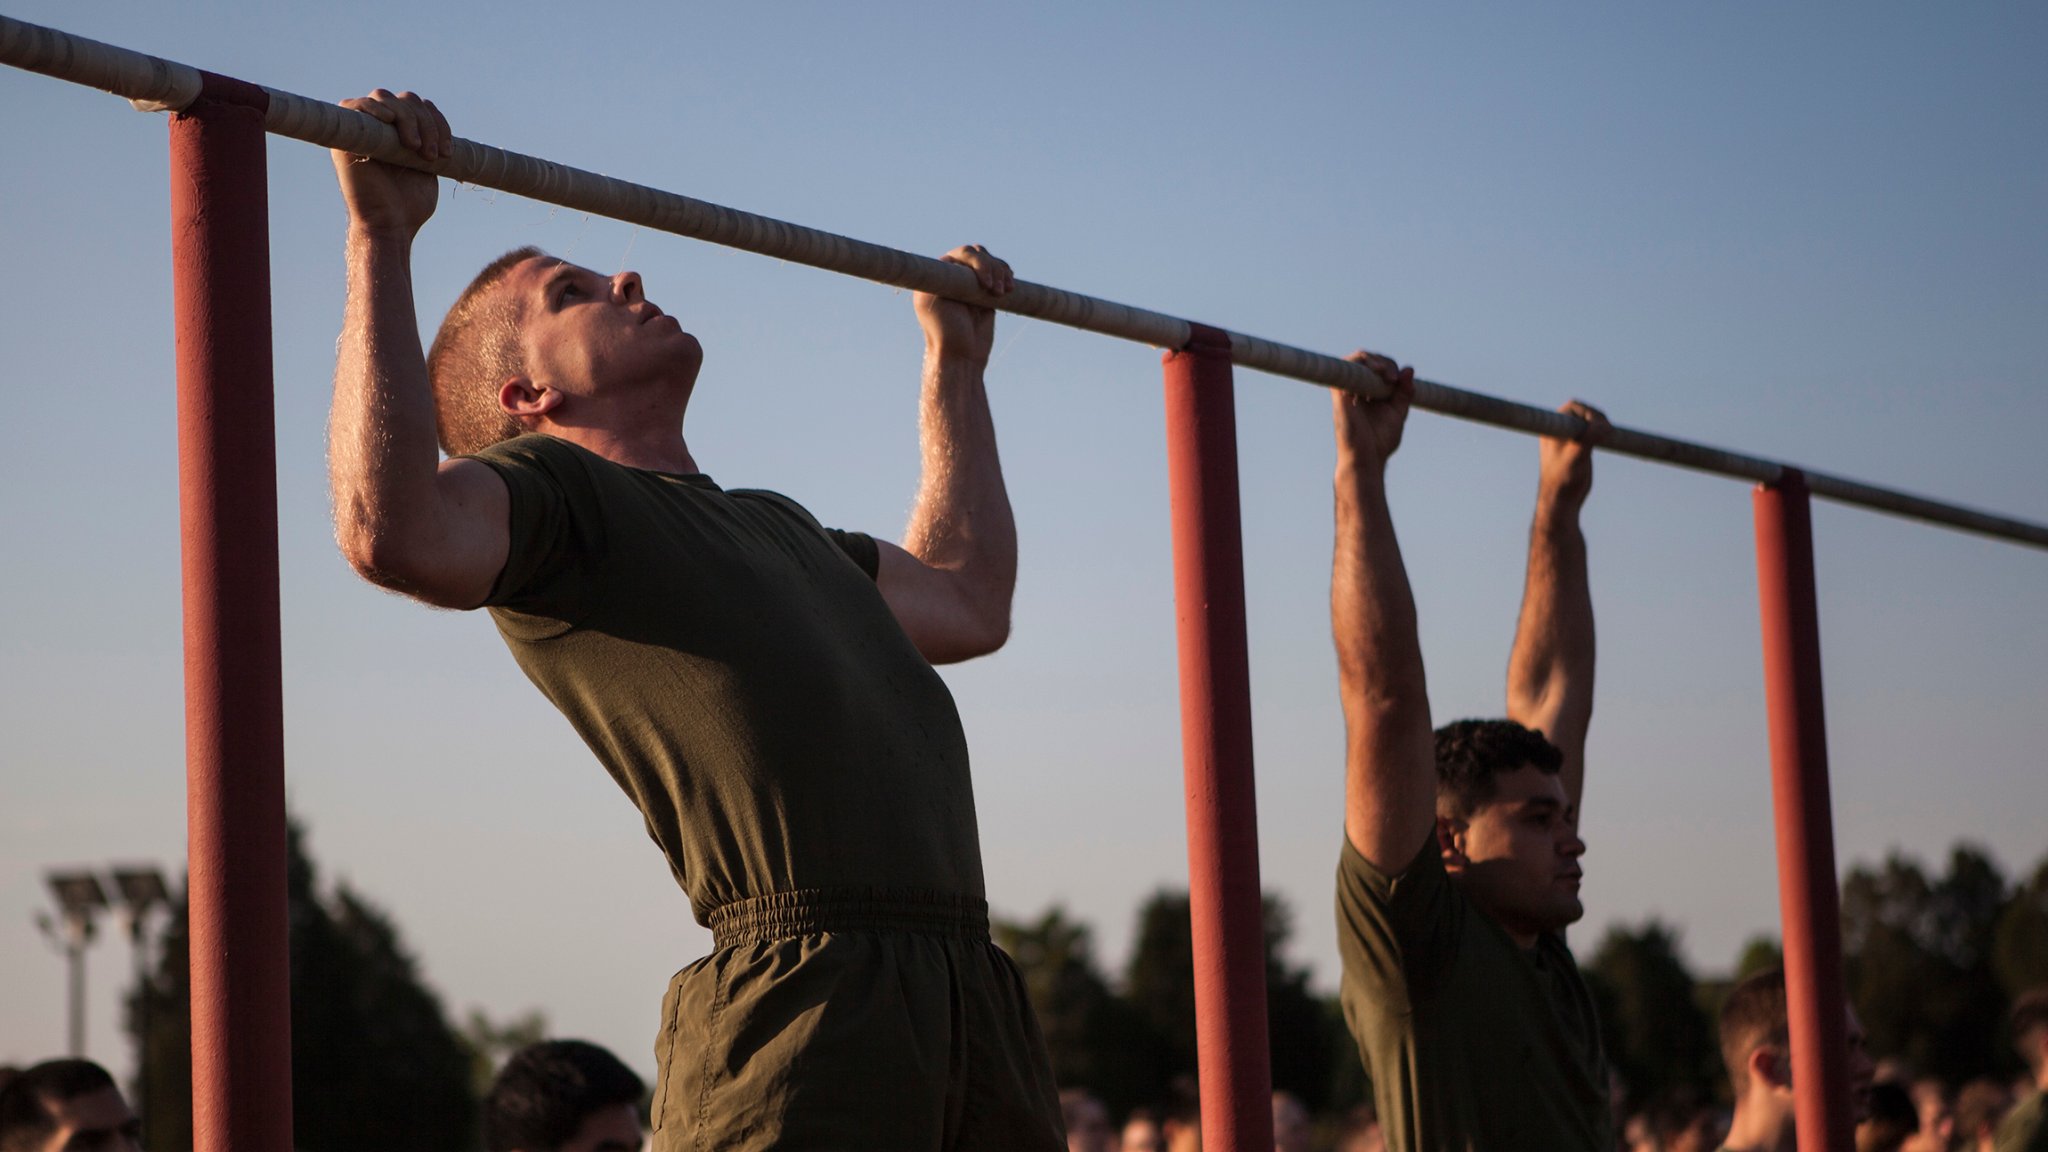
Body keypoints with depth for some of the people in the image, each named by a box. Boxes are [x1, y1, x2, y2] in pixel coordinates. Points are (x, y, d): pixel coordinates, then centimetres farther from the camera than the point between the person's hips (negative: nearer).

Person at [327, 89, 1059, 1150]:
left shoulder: (773, 525, 30)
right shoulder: (553, 490, 4)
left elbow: (968, 603, 42)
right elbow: (393, 529, -17)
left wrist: (956, 365, 50)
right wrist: (382, 238, -14)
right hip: (800, 982, -8)